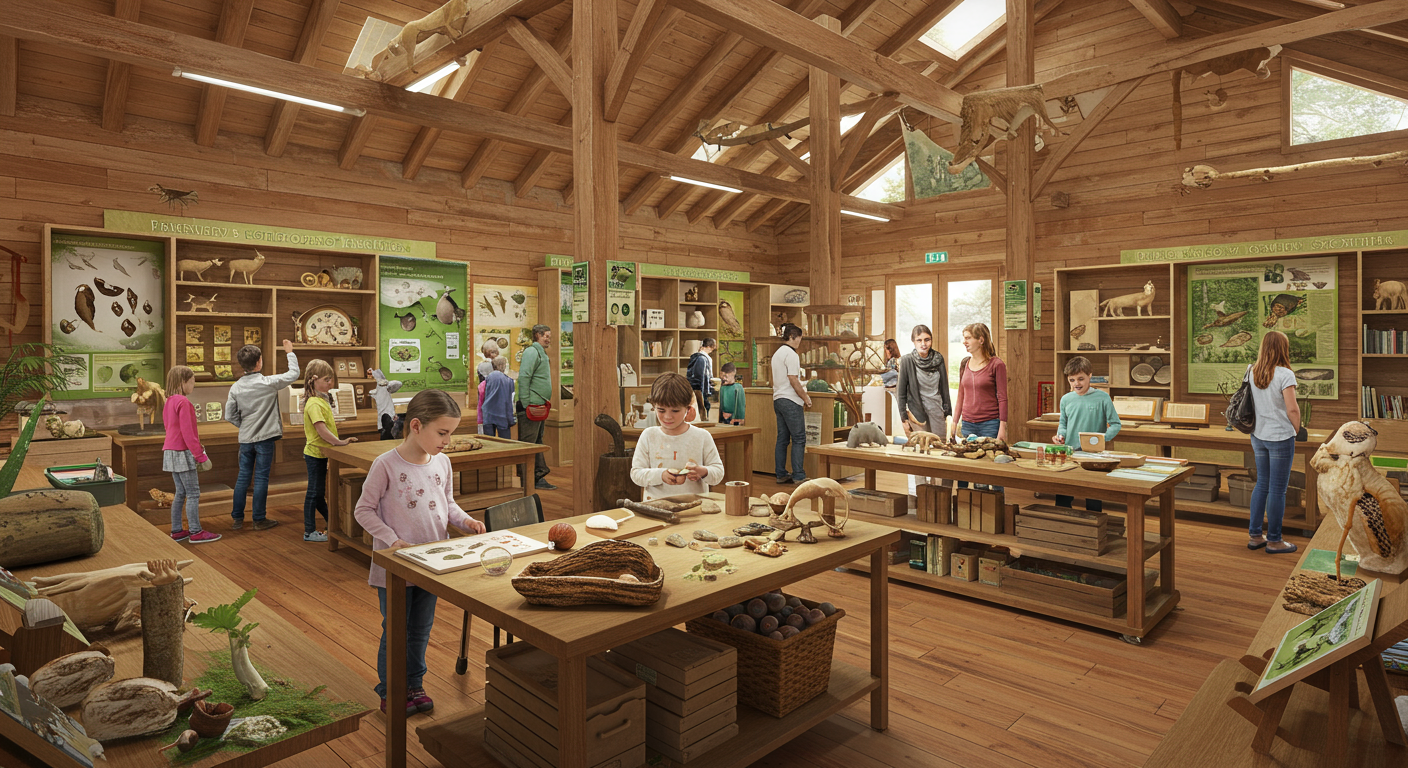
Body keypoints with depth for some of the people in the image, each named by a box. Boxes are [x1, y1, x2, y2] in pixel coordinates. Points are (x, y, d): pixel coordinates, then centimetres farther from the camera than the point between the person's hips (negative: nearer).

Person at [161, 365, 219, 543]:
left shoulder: (169, 402, 14)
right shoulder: (183, 402, -16)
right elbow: (187, 433, -19)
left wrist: (197, 448, 19)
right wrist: (201, 456, -16)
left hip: (171, 453, 10)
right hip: (183, 453, -10)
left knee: (180, 493, 15)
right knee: (193, 493, -5)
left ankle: (176, 531, 19)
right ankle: (196, 533, -2)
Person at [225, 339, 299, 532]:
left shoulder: (236, 387, 1)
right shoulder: (268, 383, -13)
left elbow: (230, 416, 2)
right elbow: (294, 374, -1)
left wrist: (245, 426, 16)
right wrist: (290, 353, 9)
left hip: (245, 439, 5)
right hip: (264, 438, -4)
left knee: (243, 477, 13)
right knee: (261, 478, 2)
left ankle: (237, 518, 20)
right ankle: (259, 520, 9)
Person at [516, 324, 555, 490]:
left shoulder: (542, 353, 21)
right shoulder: (532, 352, -9)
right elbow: (523, 378, -18)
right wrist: (526, 404, -21)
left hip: (539, 407, 10)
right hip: (531, 407, -10)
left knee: (538, 443, 13)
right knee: (527, 444, -6)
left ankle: (539, 477, 19)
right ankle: (526, 482, -3)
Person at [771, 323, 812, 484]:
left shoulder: (777, 353, 17)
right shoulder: (791, 354, -13)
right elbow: (793, 380, -17)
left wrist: (803, 393, 19)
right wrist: (805, 398, -7)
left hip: (778, 400, 9)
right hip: (790, 401, -9)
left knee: (782, 439, 11)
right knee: (799, 439, -4)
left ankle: (781, 474, 14)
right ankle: (798, 476, -3)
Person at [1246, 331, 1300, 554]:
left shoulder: (1252, 372, 2)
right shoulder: (1285, 375, -16)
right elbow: (1292, 409, -16)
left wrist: (1253, 437, 16)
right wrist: (1297, 431, 2)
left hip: (1258, 436, 6)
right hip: (1280, 437, -6)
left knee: (1262, 484, 16)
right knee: (1278, 489, 4)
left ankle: (1254, 536, 21)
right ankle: (1274, 541, 13)